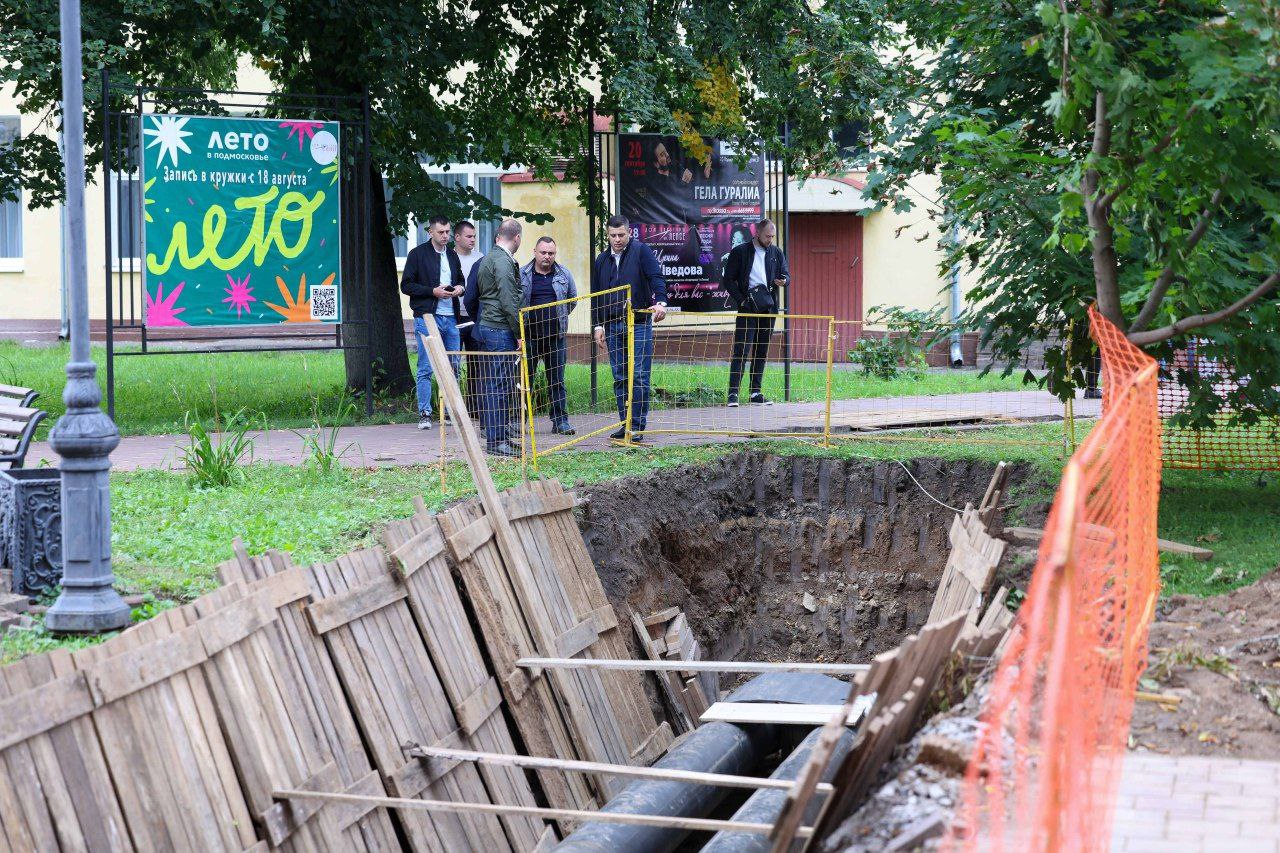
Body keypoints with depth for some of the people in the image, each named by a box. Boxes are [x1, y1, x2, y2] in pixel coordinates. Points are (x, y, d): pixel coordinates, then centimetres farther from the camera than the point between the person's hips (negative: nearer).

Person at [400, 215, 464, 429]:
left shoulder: (452, 255, 16)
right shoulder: (418, 254, -2)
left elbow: (460, 280, 29)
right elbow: (406, 285, -5)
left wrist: (459, 288, 5)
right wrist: (433, 291, -15)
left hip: (450, 318, 6)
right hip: (427, 317, -6)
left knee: (453, 367, 6)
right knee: (425, 368, -5)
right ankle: (424, 414, -1)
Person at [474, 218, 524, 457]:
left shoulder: (487, 259, 17)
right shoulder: (504, 261, -14)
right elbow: (509, 302, -19)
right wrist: (519, 334, -14)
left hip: (486, 326, 10)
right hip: (500, 329, -10)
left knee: (497, 383, 14)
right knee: (499, 384, -8)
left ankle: (500, 435, 18)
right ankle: (496, 441, -7)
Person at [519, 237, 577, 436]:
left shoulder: (564, 274, 7)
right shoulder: (522, 275, 1)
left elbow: (573, 300, 20)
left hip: (555, 336, 2)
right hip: (529, 336, -2)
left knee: (557, 380, 5)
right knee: (525, 378, 1)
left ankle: (560, 421, 10)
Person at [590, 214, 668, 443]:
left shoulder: (641, 252, -1)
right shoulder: (602, 260, 14)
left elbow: (656, 278, -13)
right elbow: (596, 296, 18)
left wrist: (661, 301, -30)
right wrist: (598, 325, 12)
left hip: (639, 323, -5)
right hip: (613, 326, 5)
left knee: (639, 377, -7)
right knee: (620, 378, 6)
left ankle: (638, 426, -4)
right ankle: (625, 424, 12)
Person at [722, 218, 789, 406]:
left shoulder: (777, 253, 13)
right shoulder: (740, 252, 0)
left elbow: (786, 275, 16)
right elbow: (729, 280, 0)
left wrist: (782, 280, -9)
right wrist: (741, 300, -10)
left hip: (768, 308, 5)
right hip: (748, 307, -5)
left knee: (761, 352, 7)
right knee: (741, 350, -11)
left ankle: (755, 392, 13)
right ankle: (733, 393, -13)